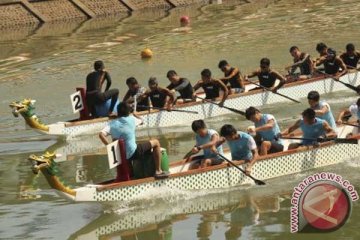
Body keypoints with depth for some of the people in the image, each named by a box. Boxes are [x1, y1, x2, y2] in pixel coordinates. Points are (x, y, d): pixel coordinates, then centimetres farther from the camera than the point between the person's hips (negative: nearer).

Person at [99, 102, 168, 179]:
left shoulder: (112, 124, -1)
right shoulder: (131, 119, -4)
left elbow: (101, 134, -16)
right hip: (133, 153, -5)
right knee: (156, 143, 12)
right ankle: (158, 171, 9)